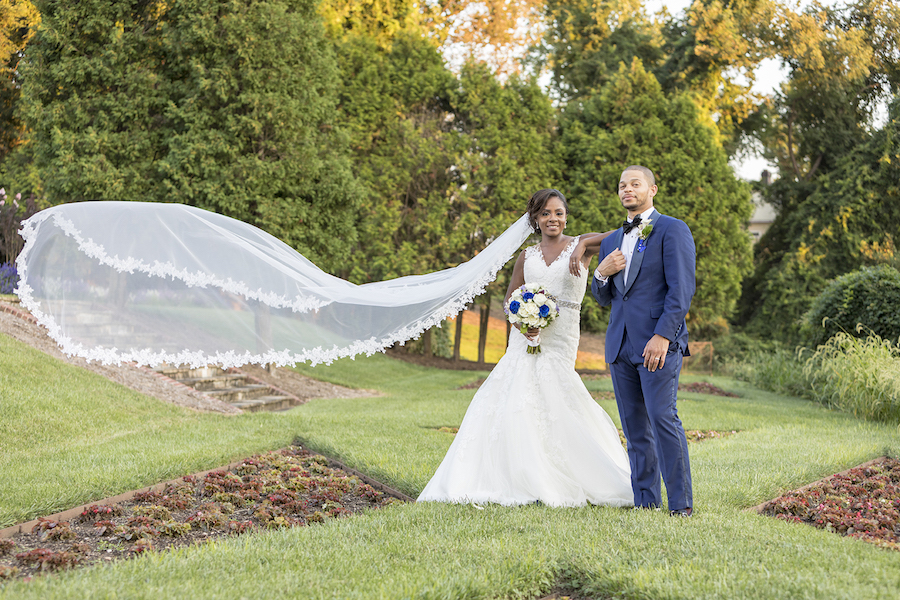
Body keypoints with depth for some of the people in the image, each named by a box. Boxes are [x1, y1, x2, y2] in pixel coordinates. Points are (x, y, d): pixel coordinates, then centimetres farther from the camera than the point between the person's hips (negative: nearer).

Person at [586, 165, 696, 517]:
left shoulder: (672, 230, 0)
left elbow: (682, 289, -9)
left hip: (659, 344, -7)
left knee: (663, 417, -14)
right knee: (634, 427, 6)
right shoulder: (611, 242, 21)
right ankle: (645, 503, 10)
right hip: (620, 345, 7)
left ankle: (681, 503, -10)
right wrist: (601, 274, 2)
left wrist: (662, 336, -19)